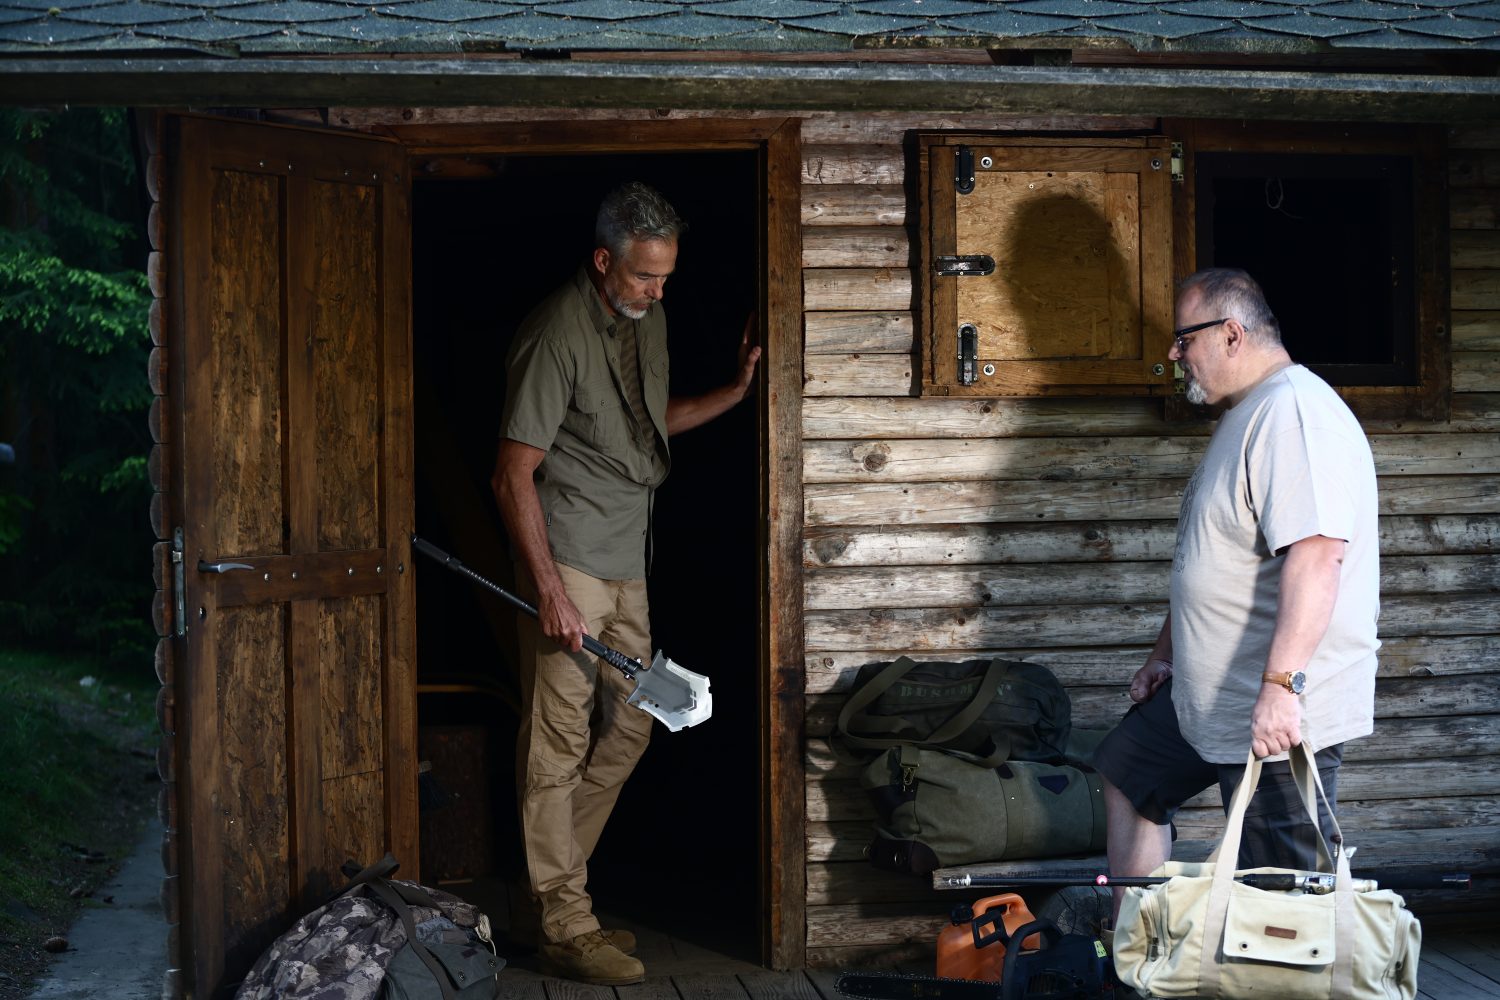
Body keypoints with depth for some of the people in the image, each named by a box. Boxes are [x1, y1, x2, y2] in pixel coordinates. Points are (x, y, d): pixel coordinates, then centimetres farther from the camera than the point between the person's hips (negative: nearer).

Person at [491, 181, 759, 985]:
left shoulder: (647, 319, 10)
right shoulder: (558, 334, -17)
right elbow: (513, 476, -17)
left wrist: (737, 391, 14)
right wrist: (548, 587, -21)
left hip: (627, 557, 9)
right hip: (567, 555, -9)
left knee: (628, 728, 12)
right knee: (558, 743, -4)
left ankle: (552, 883, 24)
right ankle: (566, 931, 1)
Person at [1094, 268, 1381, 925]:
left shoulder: (1294, 411, -20)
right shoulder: (1243, 415, 16)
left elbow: (1317, 553, -31)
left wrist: (1281, 685, -35)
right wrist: (1165, 653, 26)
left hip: (1280, 711, -12)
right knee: (1123, 771, 24)